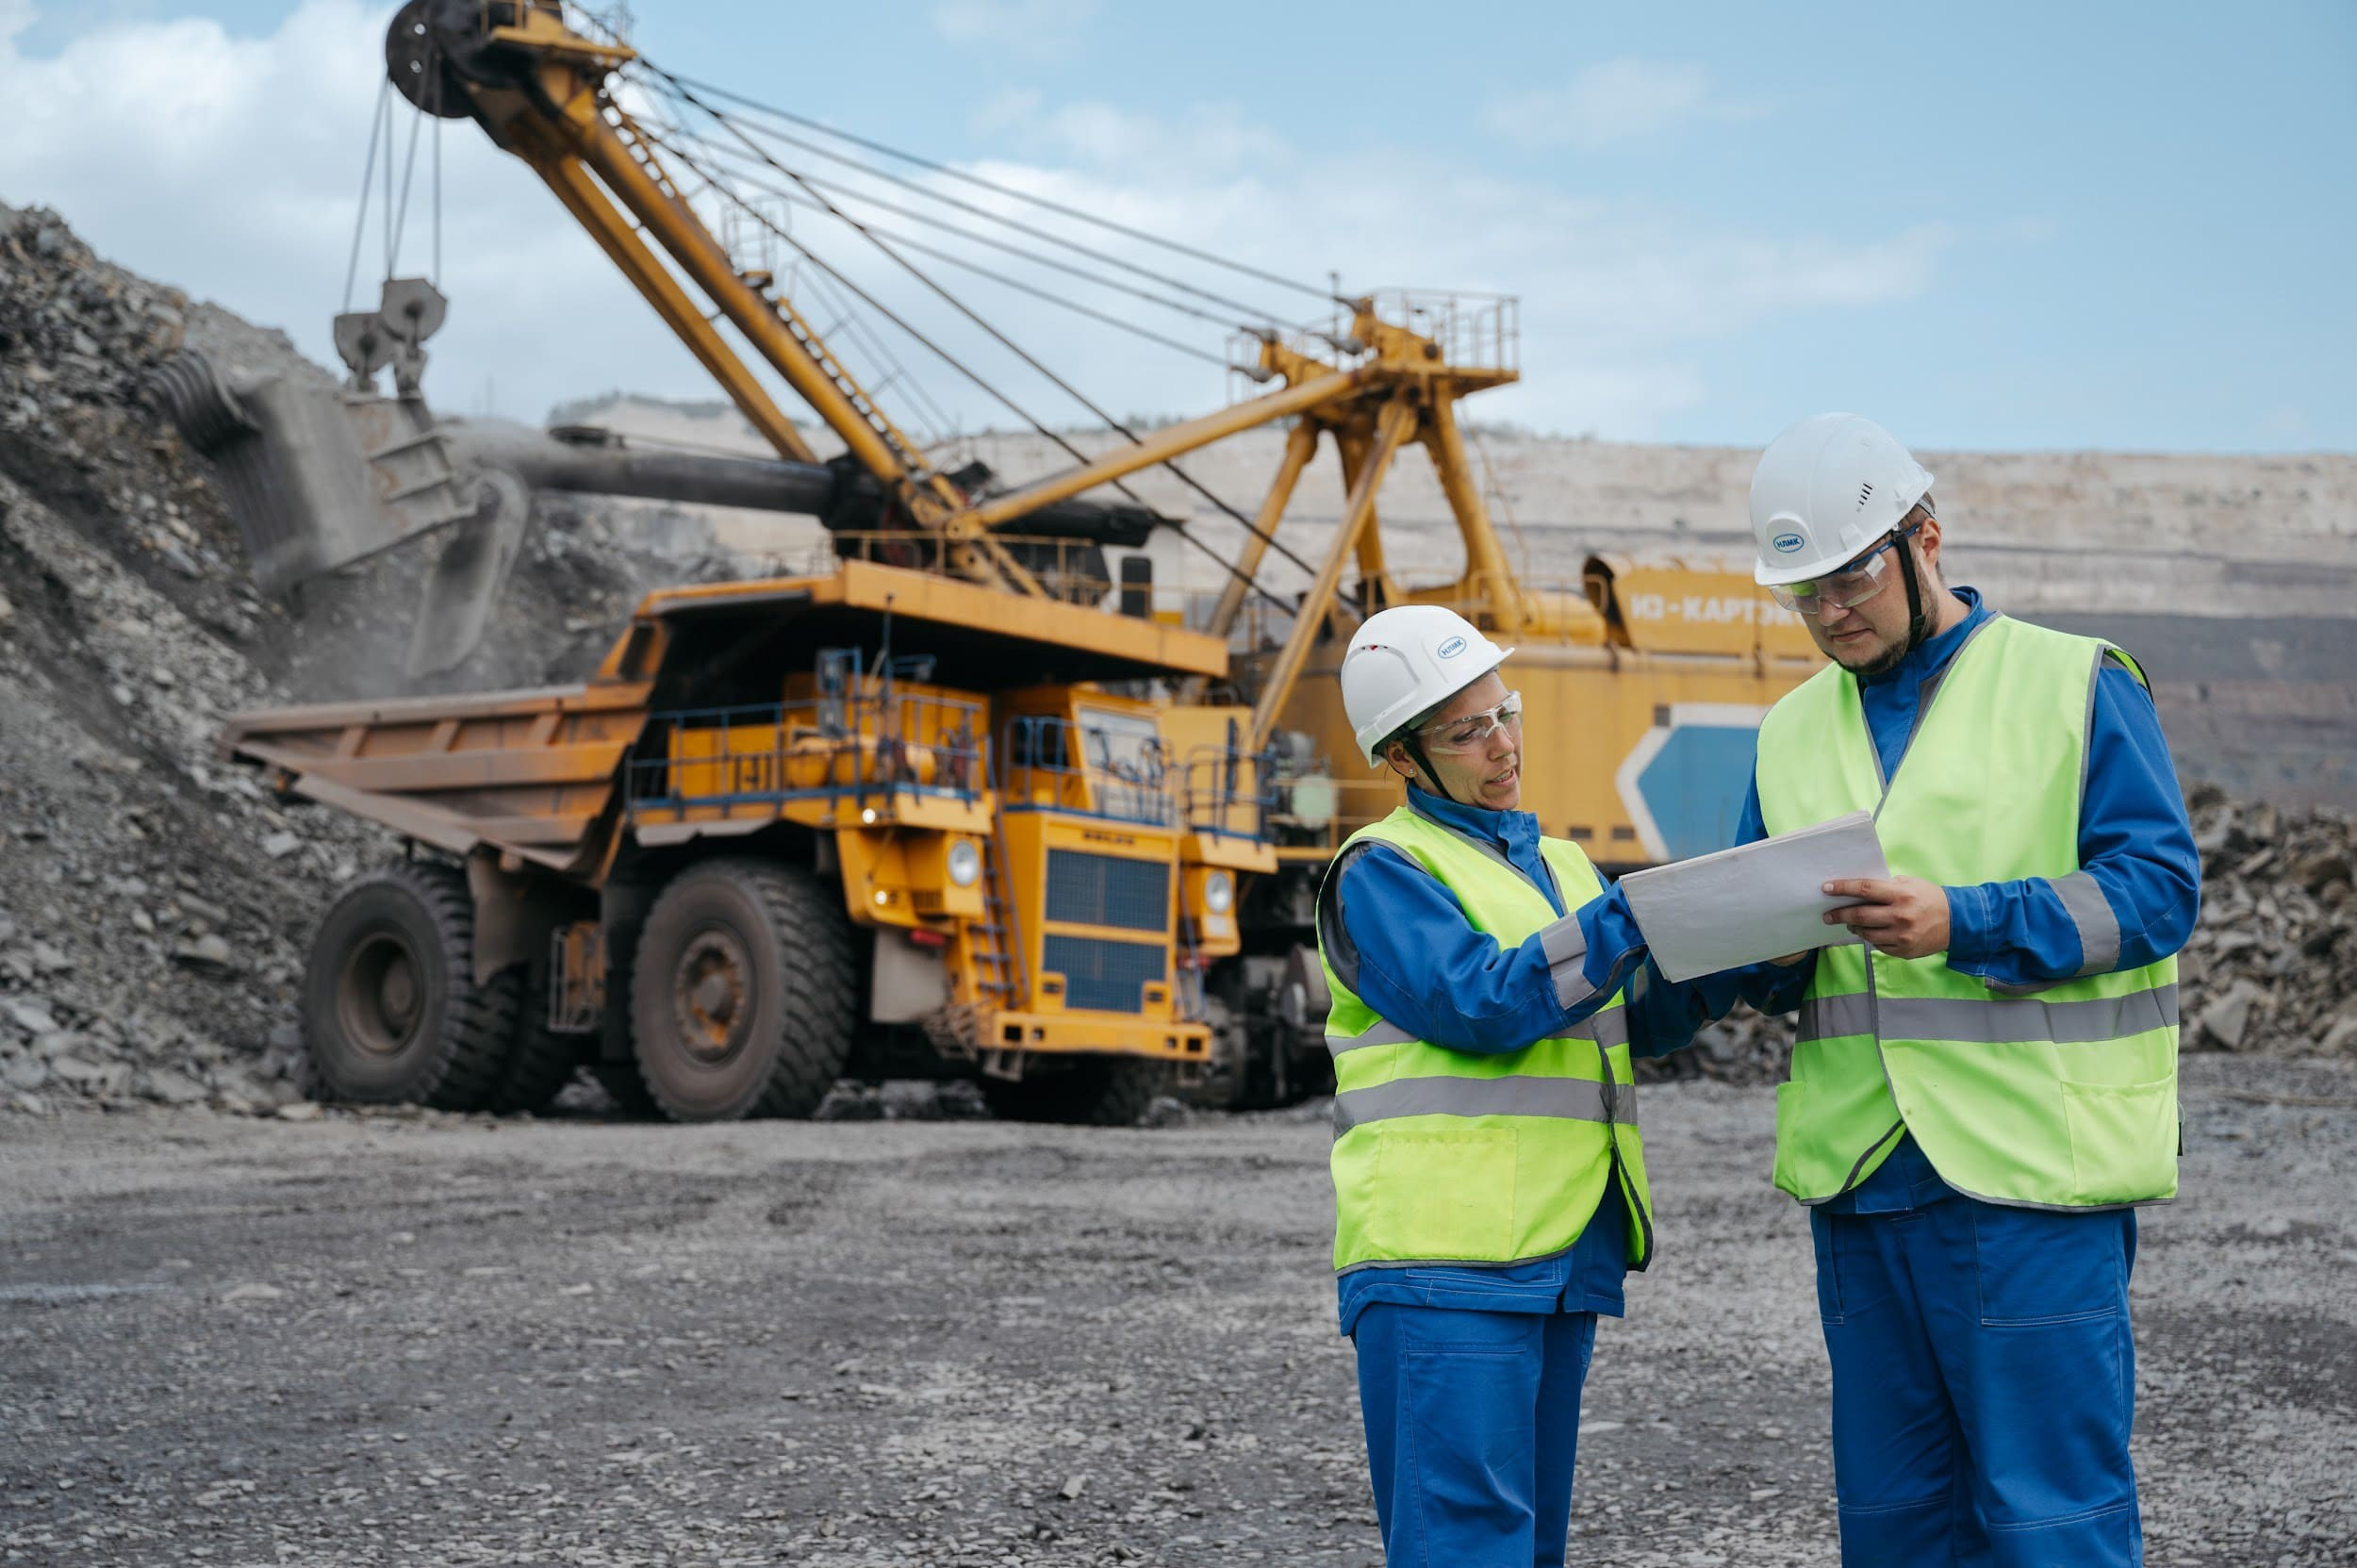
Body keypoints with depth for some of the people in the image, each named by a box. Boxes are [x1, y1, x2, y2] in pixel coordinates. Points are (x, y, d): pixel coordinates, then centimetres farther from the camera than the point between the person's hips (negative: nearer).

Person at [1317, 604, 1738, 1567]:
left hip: (1561, 1259, 8)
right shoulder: (1381, 872, -2)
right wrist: (1635, 916, -18)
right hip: (1443, 1261, -8)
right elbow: (1482, 1004, -16)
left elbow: (1640, 1018, 18)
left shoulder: (1557, 864, 22)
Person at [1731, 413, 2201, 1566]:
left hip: (2032, 1167, -5)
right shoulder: (1793, 732, 15)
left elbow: (2156, 887, -10)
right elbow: (1764, 974, 16)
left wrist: (1962, 922, -22)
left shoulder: (2077, 683, 0)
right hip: (1856, 1171, 6)